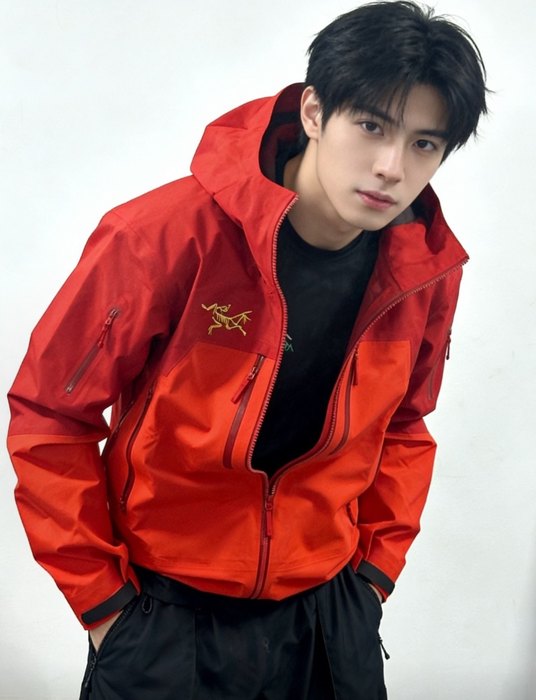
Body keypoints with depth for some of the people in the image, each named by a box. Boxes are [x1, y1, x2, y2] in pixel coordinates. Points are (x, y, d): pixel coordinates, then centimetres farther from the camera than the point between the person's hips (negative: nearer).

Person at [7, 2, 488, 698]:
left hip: (330, 612, 4)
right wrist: (100, 599, -9)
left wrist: (378, 565, 5)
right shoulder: (167, 236, -22)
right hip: (165, 615, -3)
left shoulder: (430, 270, -8)